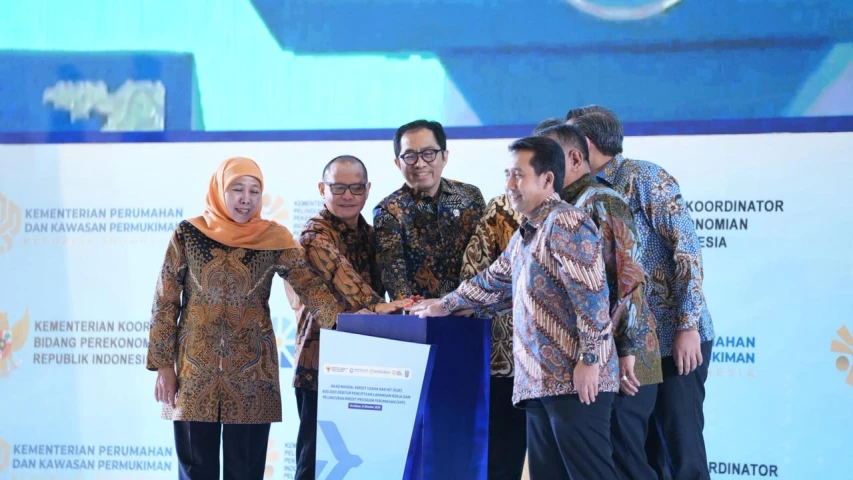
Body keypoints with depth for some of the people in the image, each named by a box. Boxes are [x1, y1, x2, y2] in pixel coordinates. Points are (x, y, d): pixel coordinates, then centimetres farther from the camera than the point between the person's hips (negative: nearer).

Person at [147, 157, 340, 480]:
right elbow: (165, 301, 1)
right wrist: (163, 365, -3)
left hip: (251, 372, 0)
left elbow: (310, 285, -12)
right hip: (196, 370, 0)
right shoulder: (188, 234, -1)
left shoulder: (274, 239, 0)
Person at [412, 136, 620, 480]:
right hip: (540, 383, 10)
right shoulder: (524, 235, 20)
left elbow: (591, 294, -18)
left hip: (575, 379, -10)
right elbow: (492, 281, 37)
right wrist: (444, 305, 43)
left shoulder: (565, 224, -10)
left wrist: (590, 359, -20)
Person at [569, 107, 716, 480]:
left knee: (681, 447, -5)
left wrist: (688, 326, -19)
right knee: (646, 449, 10)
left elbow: (686, 248, -14)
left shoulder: (643, 177, -9)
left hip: (674, 340, -8)